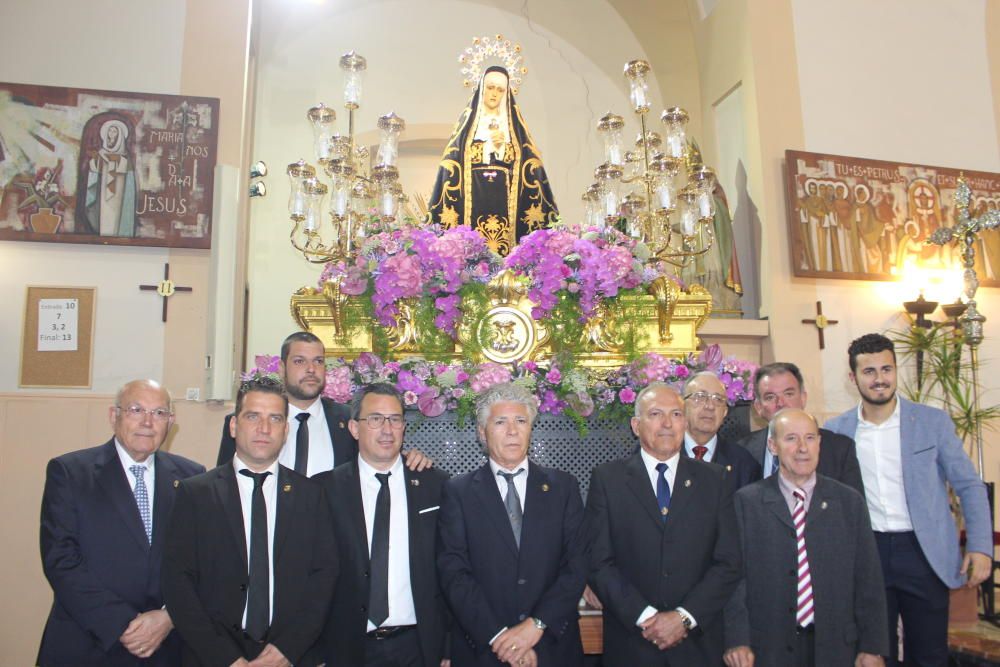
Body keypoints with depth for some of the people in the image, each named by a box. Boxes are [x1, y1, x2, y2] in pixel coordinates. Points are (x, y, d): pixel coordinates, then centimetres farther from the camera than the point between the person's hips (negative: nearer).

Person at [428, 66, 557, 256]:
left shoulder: (514, 122, 14)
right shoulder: (468, 120, 12)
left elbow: (528, 161, 6)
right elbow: (452, 161, 4)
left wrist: (503, 145, -6)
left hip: (504, 199, 1)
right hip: (474, 198, -1)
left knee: (505, 250, -6)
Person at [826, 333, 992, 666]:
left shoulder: (933, 421, -1)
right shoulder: (836, 430, 1)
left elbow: (970, 487, 2)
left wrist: (980, 547, -7)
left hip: (924, 553, -1)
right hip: (866, 555, 1)